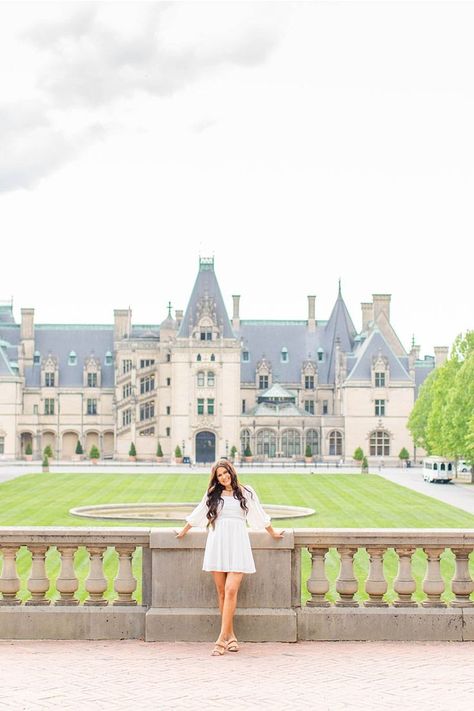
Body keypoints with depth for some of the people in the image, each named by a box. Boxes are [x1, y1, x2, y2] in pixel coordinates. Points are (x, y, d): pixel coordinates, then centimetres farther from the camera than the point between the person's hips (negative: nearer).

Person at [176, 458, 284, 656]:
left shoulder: (246, 492, 10)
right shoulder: (212, 495, 15)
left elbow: (260, 515, 20)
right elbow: (197, 515, 27)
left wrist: (273, 533, 27)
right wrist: (183, 532, 34)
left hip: (237, 544, -2)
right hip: (217, 543, 2)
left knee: (231, 590, -13)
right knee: (221, 592, 1)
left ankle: (222, 639, -14)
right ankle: (230, 635, 10)